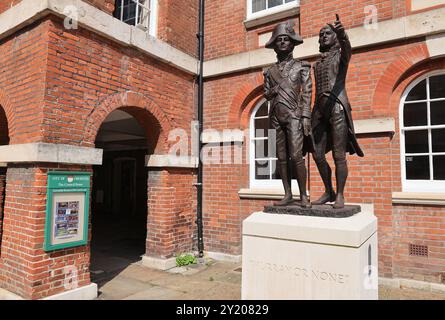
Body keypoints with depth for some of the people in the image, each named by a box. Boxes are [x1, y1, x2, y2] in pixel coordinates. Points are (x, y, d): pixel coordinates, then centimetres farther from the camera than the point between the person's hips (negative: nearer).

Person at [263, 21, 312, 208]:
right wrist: (271, 92, -3)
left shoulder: (301, 66, 8)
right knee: (281, 158, 3)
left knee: (296, 156, -13)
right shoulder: (270, 71, 16)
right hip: (276, 117, 4)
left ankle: (303, 195, -2)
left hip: (294, 116, -4)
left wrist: (306, 117, -9)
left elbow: (307, 92, 1)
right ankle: (288, 195, 10)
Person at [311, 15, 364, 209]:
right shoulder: (317, 63, 24)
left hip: (337, 108, -5)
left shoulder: (341, 55, 8)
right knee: (318, 155, 2)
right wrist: (314, 113, 15)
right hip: (319, 110, 6)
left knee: (338, 155, -6)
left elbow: (347, 46, -17)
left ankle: (340, 195, 4)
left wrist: (341, 33, -40)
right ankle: (328, 192, 16)